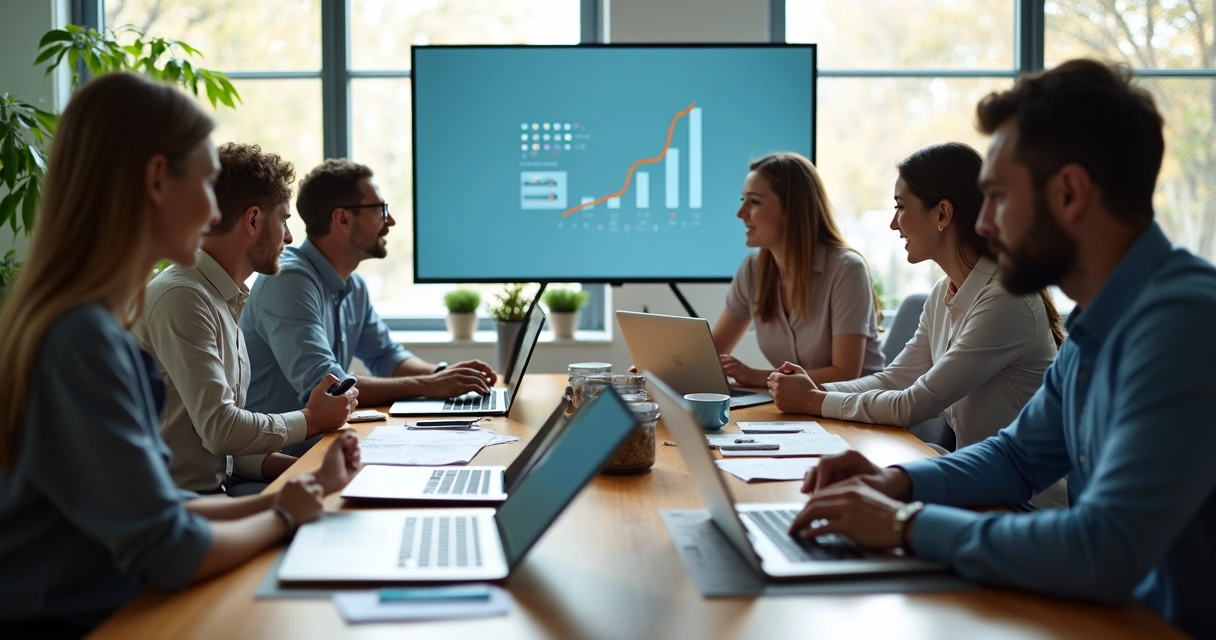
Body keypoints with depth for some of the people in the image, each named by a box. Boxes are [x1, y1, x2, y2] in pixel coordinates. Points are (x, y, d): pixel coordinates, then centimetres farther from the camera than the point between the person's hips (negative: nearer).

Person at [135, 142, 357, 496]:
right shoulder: (182, 298, -15)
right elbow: (219, 428, -19)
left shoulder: (227, 300, 15)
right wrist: (311, 419, -4)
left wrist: (285, 466, -1)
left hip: (216, 486, 9)